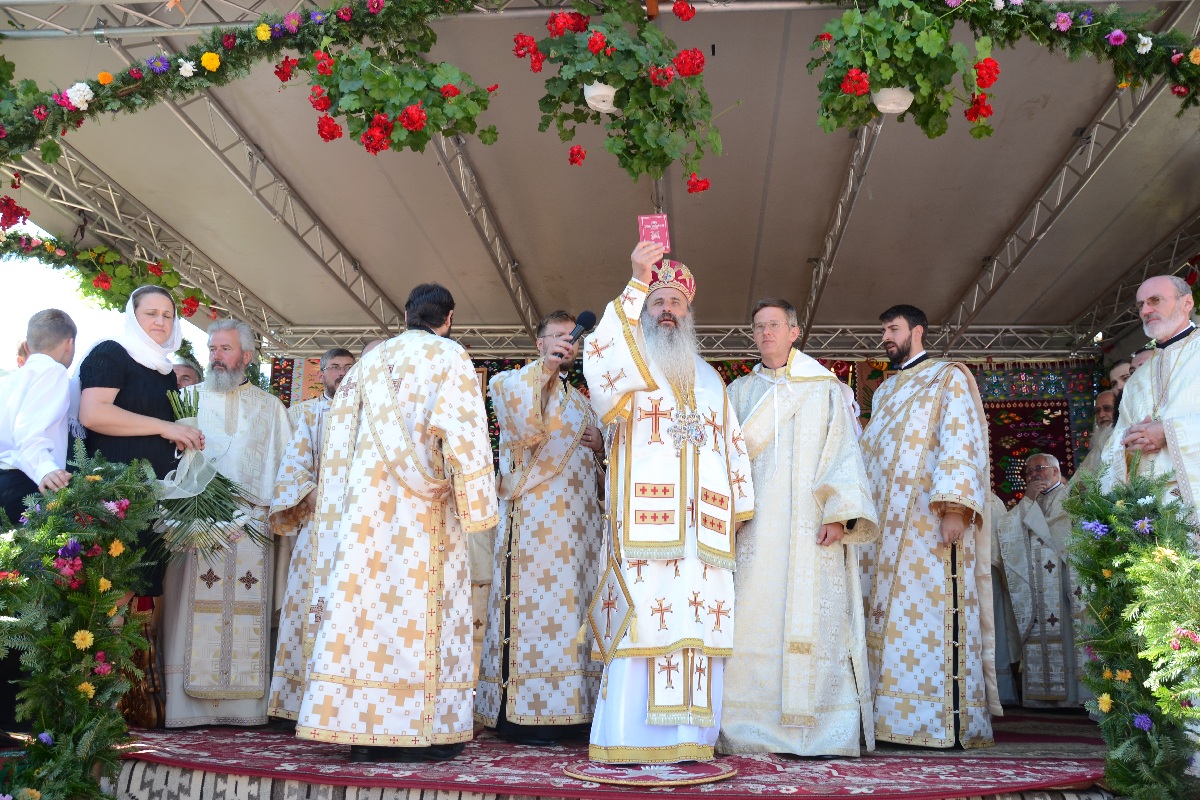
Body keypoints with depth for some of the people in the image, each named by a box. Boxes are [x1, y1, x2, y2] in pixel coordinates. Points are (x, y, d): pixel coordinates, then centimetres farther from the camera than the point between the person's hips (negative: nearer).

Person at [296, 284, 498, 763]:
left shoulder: (370, 361, 17)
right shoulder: (450, 358, 2)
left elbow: (340, 439, 14)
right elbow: (461, 431, -10)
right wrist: (474, 503, -5)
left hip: (365, 504, 5)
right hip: (422, 509, -4)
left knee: (365, 596, 2)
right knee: (417, 605, -3)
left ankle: (362, 728, 3)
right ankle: (412, 729, -3)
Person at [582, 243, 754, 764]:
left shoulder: (709, 379, 25)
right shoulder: (626, 365, 10)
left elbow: (733, 446, 23)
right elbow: (601, 354, -15)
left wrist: (738, 507, 13)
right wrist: (637, 282, -19)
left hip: (702, 530, 4)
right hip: (643, 522, -4)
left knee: (696, 629, -1)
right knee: (642, 622, -10)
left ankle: (687, 736, 4)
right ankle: (632, 739, -6)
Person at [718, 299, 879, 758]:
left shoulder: (825, 388, 11)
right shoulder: (740, 391, 19)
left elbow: (843, 451, 3)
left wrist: (838, 513, -10)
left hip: (809, 526, -2)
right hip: (754, 525, 2)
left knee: (811, 626, -6)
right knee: (754, 619, -5)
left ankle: (820, 729, -3)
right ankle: (752, 729, -2)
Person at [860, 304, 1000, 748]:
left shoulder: (949, 377, 4)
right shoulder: (884, 392, 25)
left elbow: (960, 441, -9)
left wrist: (953, 506, -21)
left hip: (931, 519, -7)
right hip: (888, 522, 7)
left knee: (932, 611, -11)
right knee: (889, 614, 2)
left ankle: (949, 719, -8)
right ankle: (893, 716, 3)